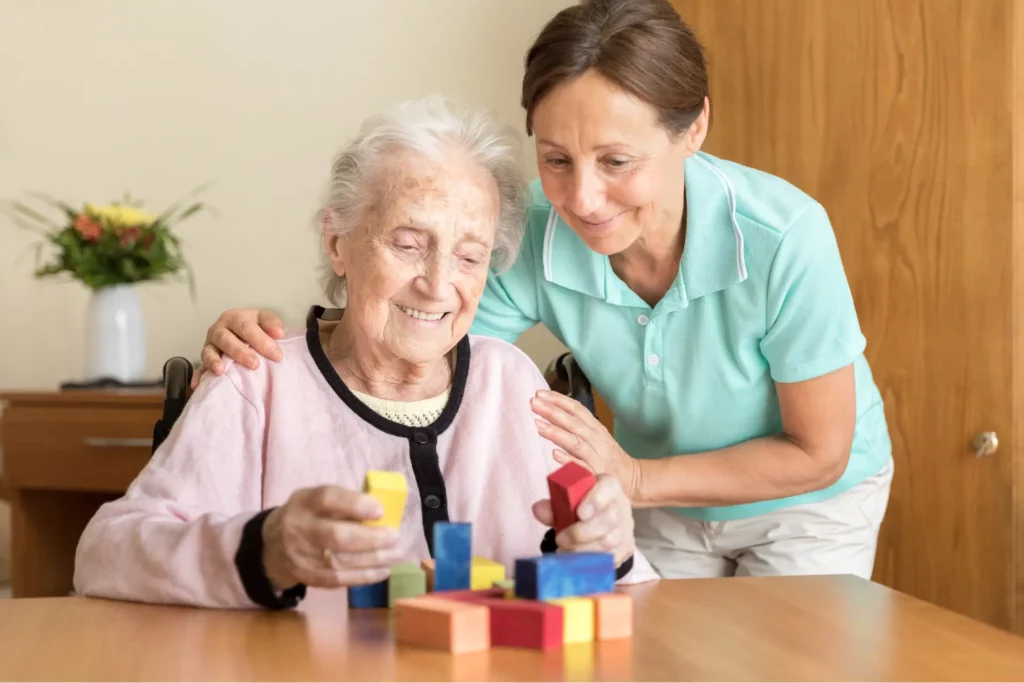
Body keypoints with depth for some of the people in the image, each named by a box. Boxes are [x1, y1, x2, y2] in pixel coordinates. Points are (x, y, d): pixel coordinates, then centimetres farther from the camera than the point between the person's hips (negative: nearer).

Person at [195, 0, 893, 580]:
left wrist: (636, 478, -29)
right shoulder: (531, 239, -27)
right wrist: (271, 348, -42)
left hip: (809, 502, -2)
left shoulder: (783, 239, -35)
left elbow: (817, 455, -23)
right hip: (663, 510, 2)